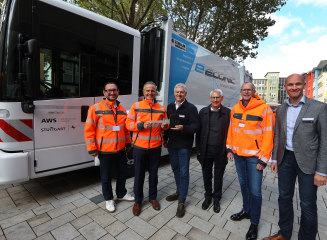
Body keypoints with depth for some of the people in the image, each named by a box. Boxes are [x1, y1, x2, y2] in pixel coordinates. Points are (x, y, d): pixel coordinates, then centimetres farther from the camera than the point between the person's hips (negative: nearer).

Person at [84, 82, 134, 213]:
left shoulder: (121, 109, 6)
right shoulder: (96, 108, -10)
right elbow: (89, 130, -10)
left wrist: (128, 143, 13)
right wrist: (92, 148, -12)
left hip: (121, 149, 5)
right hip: (104, 151, -4)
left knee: (122, 172, 19)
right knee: (106, 177, 12)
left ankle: (121, 194, 43)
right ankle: (109, 199, 36)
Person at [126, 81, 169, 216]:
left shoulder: (161, 108, 7)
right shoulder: (136, 106, -1)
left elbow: (166, 123, 13)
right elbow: (128, 124, -5)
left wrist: (165, 126, -10)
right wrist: (142, 125, -21)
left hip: (156, 147, 2)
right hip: (139, 147, -2)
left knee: (153, 173, 15)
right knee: (139, 174, 9)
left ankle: (153, 197, 38)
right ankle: (138, 201, 31)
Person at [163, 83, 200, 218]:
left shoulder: (191, 108, -8)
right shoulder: (170, 107, 9)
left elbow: (196, 126, -14)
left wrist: (183, 128, -31)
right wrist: (165, 138, 14)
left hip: (184, 146, -6)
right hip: (172, 144, 6)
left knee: (184, 172, 1)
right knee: (175, 169, 19)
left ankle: (181, 201, 14)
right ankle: (179, 191, 39)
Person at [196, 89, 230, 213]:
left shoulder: (227, 113, -4)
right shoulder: (203, 111, 2)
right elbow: (199, 131, 3)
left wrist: (229, 149, -6)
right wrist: (198, 149, 1)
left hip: (220, 150, -1)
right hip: (206, 149, 2)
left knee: (218, 176, 14)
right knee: (206, 175, 14)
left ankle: (216, 199, 35)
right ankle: (208, 197, 37)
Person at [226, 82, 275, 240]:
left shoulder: (264, 109, -11)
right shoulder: (235, 109, 5)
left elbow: (268, 135, -12)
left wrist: (263, 159, -13)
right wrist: (230, 148, 8)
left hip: (254, 156, -4)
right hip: (238, 154, 5)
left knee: (255, 190, 3)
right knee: (243, 184, 19)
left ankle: (254, 223, 24)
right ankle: (246, 210, 40)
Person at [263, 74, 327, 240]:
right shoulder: (280, 109, 6)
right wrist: (274, 159, 9)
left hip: (307, 162, -4)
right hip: (285, 159, 5)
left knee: (308, 205, 7)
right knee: (284, 198, 17)